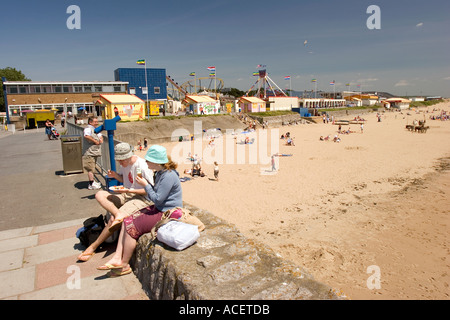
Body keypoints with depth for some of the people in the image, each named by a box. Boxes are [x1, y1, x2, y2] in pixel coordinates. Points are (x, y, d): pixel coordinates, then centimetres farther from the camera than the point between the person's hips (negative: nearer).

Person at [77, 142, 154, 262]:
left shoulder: (141, 166, -20)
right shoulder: (125, 164, 4)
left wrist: (128, 190, -22)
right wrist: (115, 175, -1)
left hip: (142, 198, -9)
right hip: (127, 194, 9)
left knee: (114, 220, -22)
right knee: (99, 195, -10)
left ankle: (93, 246, -3)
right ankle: (118, 213, -31)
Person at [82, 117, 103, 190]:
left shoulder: (96, 129, 18)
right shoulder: (88, 129, -13)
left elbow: (100, 136, 23)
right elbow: (87, 136, -32)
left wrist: (101, 139, -2)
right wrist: (96, 141, -22)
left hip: (95, 152, 10)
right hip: (89, 153, -10)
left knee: (92, 168, 17)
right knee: (90, 169, -5)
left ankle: (92, 182, 26)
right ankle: (91, 185, 1)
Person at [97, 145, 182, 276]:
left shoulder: (169, 176, -23)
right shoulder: (160, 173, 8)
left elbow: (157, 199, -22)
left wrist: (145, 185, -12)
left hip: (167, 214, -10)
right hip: (158, 209, 10)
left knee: (132, 226, -15)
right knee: (127, 220, -1)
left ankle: (124, 265, 2)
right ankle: (117, 258, -1)